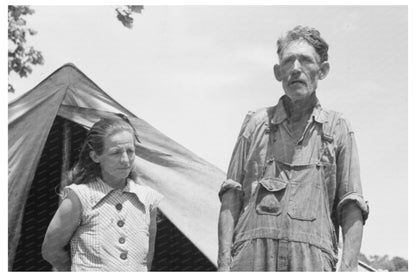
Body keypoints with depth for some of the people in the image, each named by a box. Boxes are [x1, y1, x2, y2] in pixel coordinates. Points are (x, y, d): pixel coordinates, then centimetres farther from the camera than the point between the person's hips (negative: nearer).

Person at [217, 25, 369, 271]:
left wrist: (348, 267, -7)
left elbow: (352, 208, 8)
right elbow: (231, 197, 11)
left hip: (312, 259, -1)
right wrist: (224, 261, -1)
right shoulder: (256, 123, 17)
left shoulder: (338, 128, 14)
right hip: (252, 256, 1)